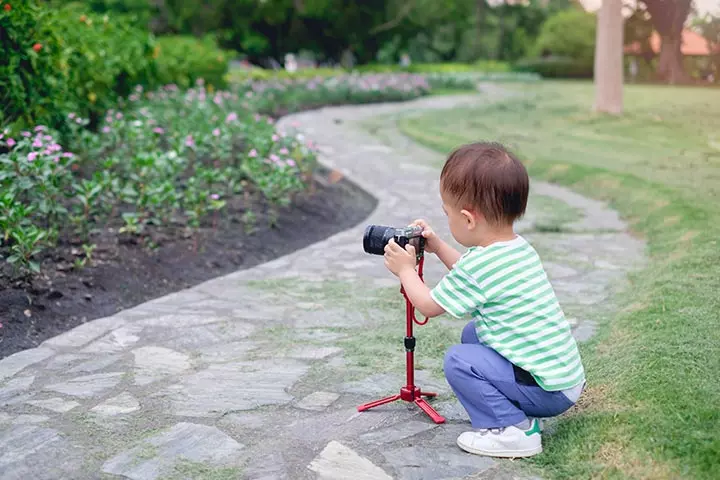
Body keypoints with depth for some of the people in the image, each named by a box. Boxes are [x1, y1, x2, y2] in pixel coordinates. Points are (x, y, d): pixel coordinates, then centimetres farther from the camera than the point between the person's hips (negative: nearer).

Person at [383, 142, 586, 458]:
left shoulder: (479, 265, -22)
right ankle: (518, 411, 15)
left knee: (458, 360, -12)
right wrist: (438, 248, 24)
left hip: (548, 390, -9)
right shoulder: (519, 248, 5)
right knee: (472, 333, 18)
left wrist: (405, 269, 9)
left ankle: (511, 430, -6)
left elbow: (429, 306, -6)